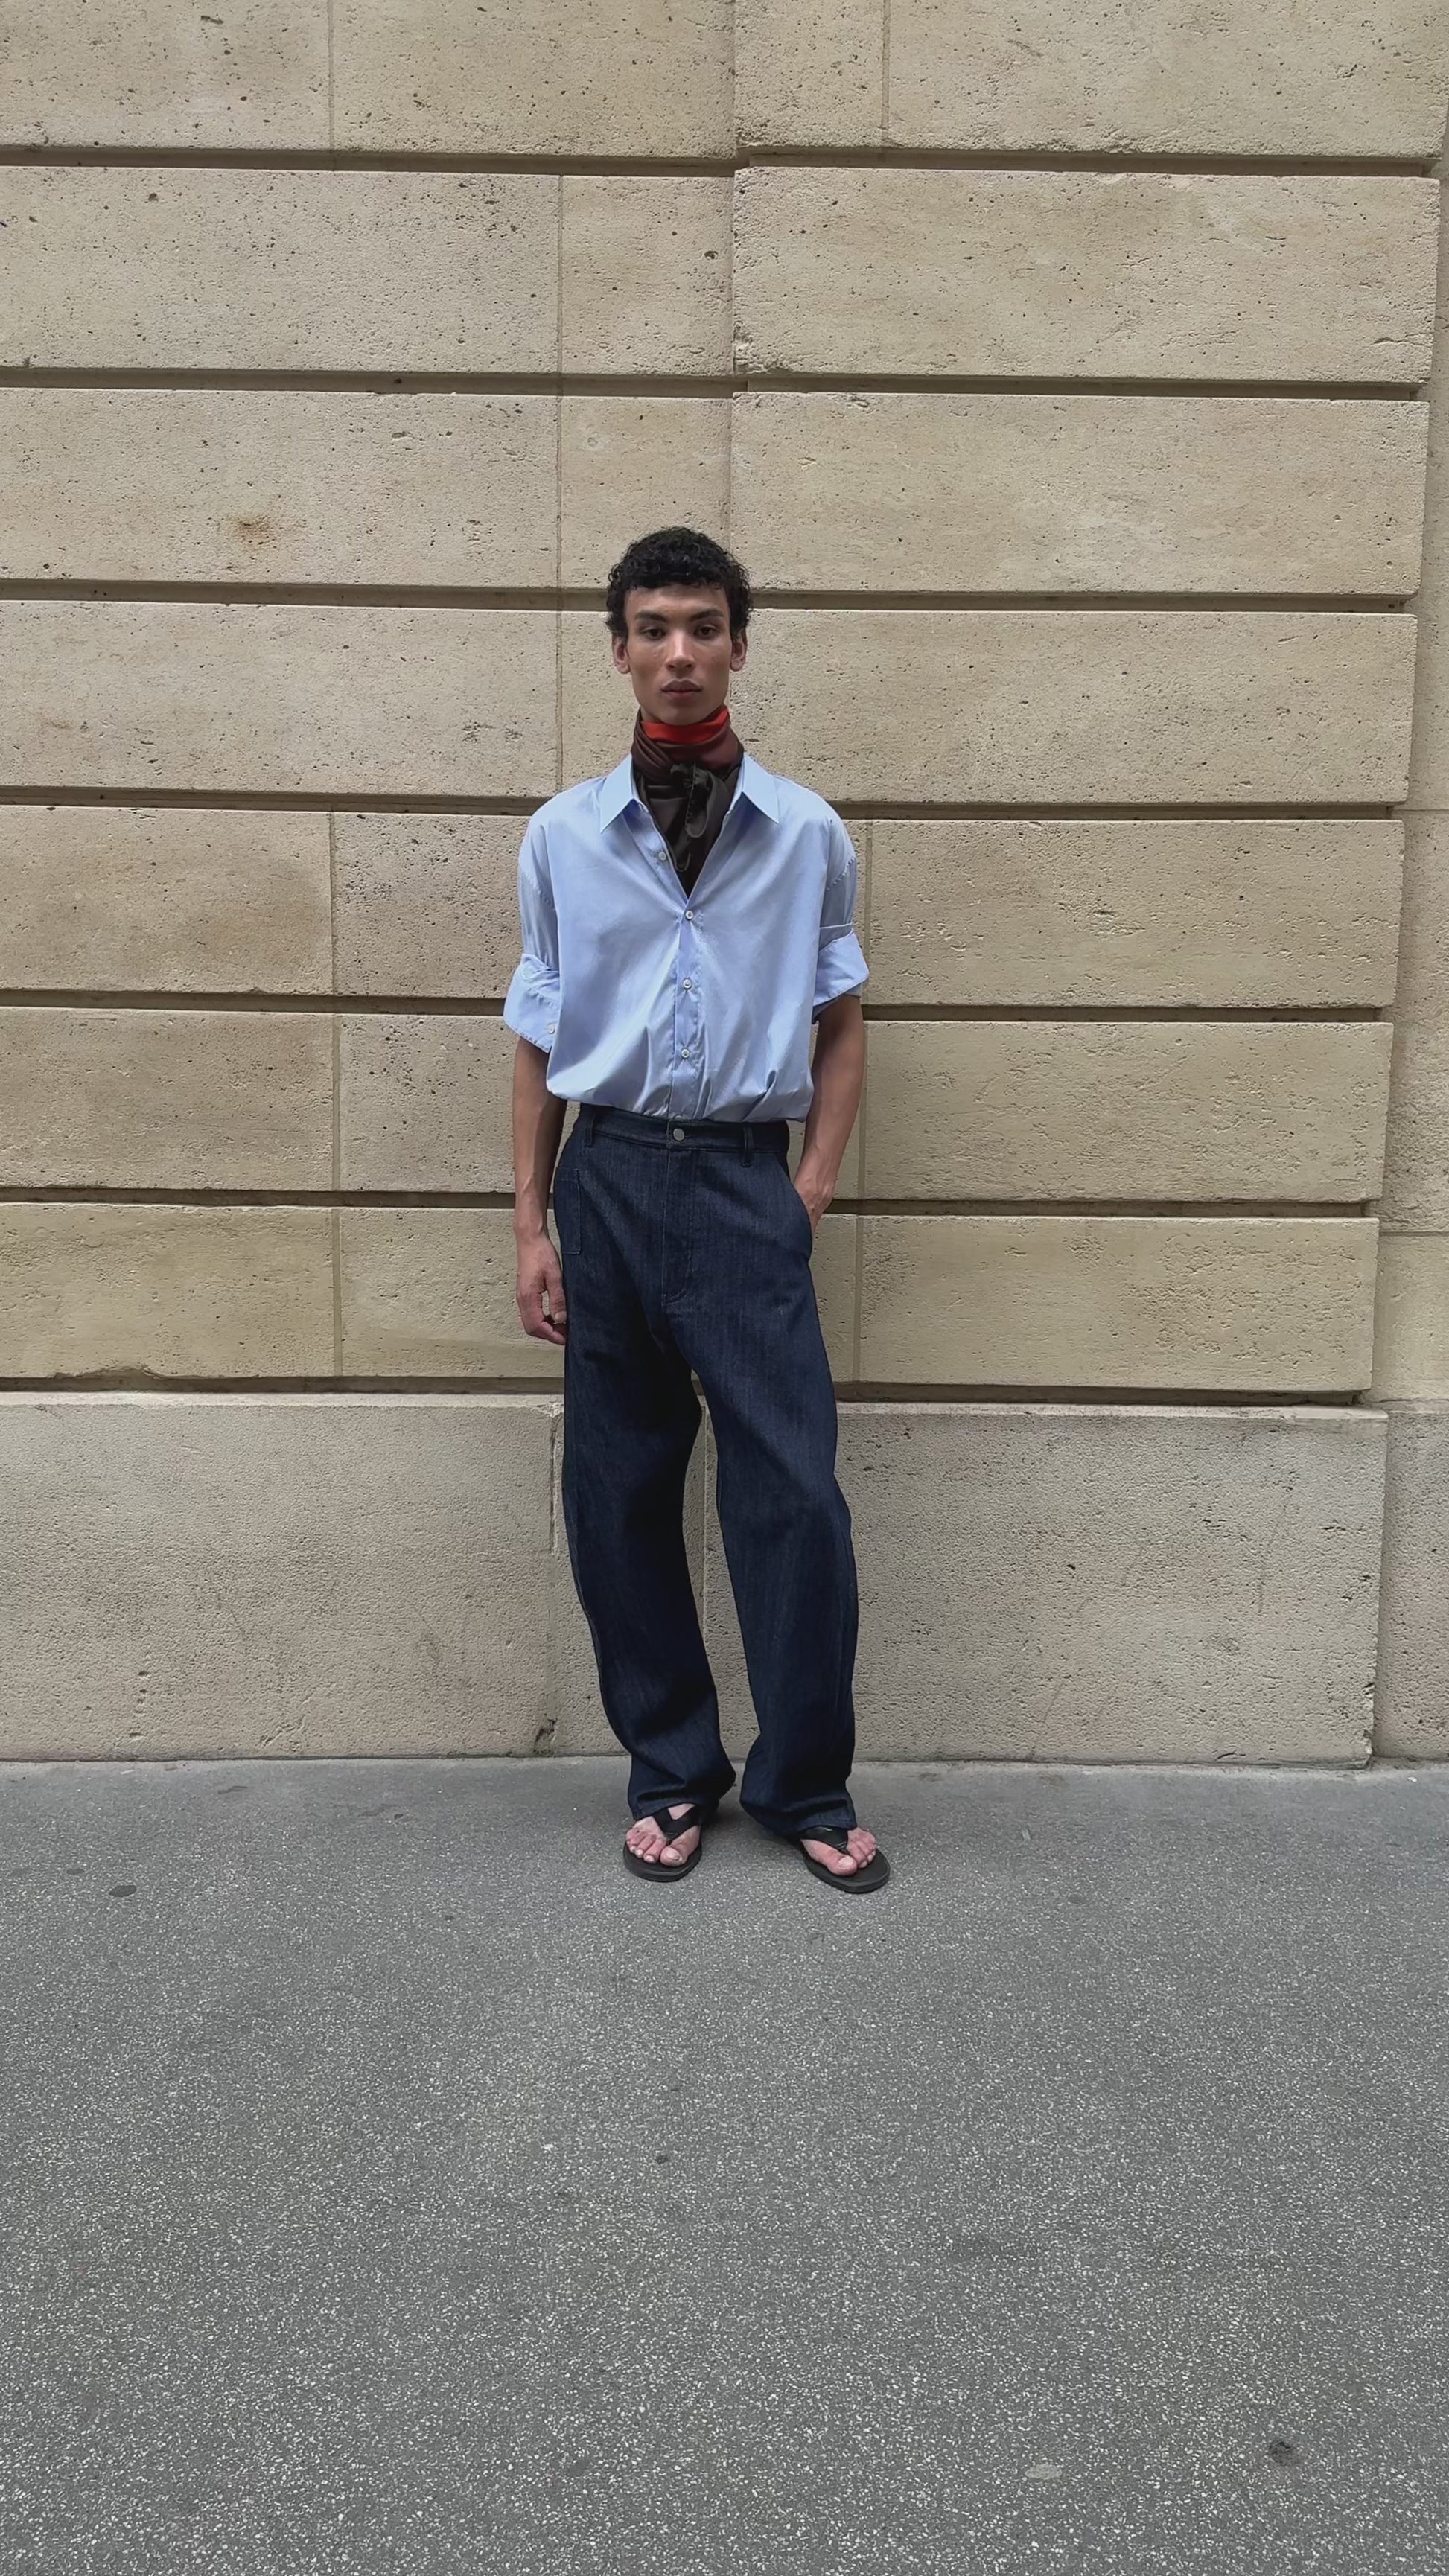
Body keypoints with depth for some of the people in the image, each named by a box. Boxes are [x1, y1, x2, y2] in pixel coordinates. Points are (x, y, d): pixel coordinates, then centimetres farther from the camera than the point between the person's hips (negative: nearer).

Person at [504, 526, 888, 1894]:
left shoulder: (807, 833, 3)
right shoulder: (562, 835, 5)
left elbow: (842, 1025, 9)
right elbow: (537, 1041, 8)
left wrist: (811, 1194, 0)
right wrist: (532, 1226, 4)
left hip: (745, 1180, -1)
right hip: (610, 1179, 2)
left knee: (792, 1490, -4)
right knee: (618, 1495, 7)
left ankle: (804, 1783, 16)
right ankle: (669, 1770, 25)